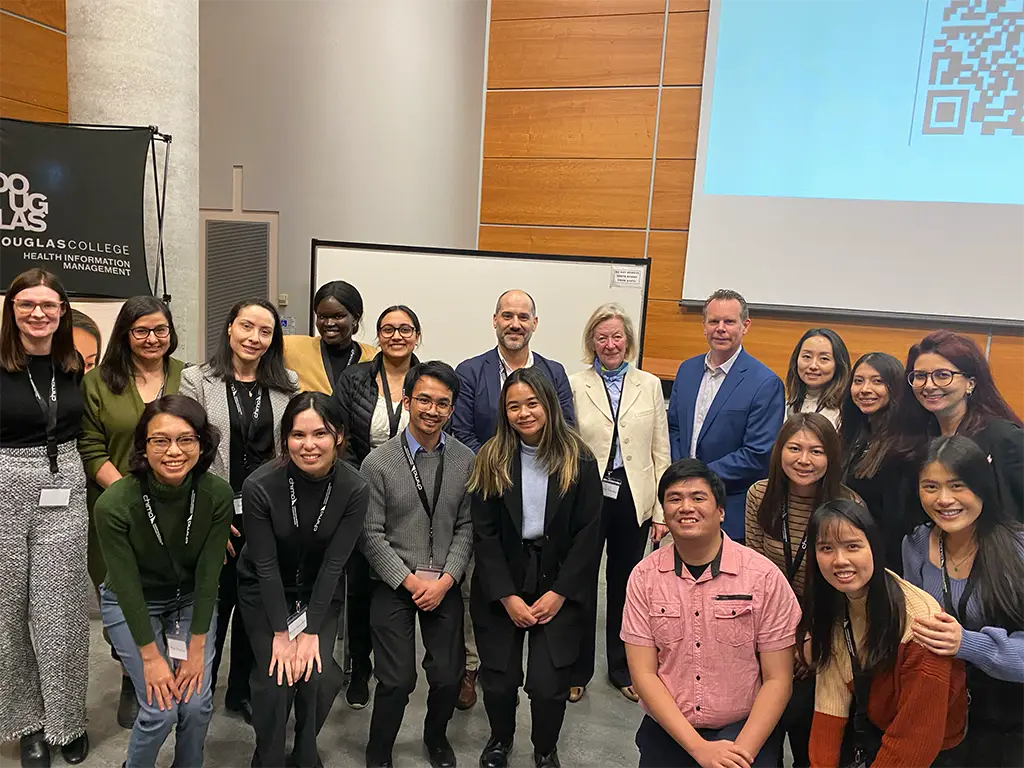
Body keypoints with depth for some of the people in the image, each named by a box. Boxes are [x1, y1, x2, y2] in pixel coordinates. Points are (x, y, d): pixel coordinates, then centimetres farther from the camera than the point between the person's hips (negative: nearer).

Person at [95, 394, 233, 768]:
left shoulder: (217, 494, -24)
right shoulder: (114, 504, -29)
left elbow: (208, 575, -16)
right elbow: (128, 585, -20)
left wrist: (197, 649, -12)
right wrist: (151, 657, -14)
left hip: (192, 599, 2)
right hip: (130, 604, -2)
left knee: (197, 705, -7)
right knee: (161, 710, -10)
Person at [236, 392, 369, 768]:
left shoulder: (354, 489, -22)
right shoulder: (260, 486, -27)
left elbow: (333, 563, -17)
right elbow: (265, 564, -19)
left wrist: (311, 631, -15)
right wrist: (280, 633, -14)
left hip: (320, 591, 1)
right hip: (264, 591, -1)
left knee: (320, 677, -7)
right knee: (276, 678, -10)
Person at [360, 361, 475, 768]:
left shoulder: (466, 460, -1)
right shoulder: (378, 463, -8)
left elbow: (466, 528, 2)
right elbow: (372, 535, -6)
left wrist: (445, 580, -8)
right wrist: (411, 582, -10)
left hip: (445, 585, 2)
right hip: (393, 585, -2)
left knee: (449, 675, 5)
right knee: (397, 680, -2)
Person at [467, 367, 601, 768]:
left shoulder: (579, 460, -6)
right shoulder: (491, 460, -4)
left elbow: (589, 534, -5)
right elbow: (484, 534, -4)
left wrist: (559, 593, -9)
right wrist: (507, 597, -10)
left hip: (559, 589, -1)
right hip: (500, 590, 1)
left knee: (548, 684, -5)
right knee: (499, 681, 4)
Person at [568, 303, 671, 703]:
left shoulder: (650, 385, 4)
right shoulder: (574, 385, -2)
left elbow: (660, 453, 4)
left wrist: (661, 510, 1)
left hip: (634, 499, 2)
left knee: (624, 585, 15)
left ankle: (623, 669, 35)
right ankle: (577, 671, 29)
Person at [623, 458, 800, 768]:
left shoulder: (764, 576, -10)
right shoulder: (644, 577, -5)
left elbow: (777, 679, -5)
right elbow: (644, 674, -6)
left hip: (746, 732, -2)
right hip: (667, 733, 3)